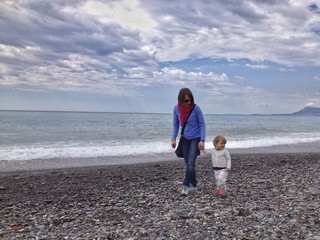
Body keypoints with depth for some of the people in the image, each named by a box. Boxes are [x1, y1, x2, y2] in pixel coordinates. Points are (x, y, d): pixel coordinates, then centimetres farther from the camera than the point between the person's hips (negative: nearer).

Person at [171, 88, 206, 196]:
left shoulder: (196, 108, -18)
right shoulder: (176, 109, -8)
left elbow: (202, 124, -12)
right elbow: (175, 125, 2)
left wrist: (202, 140, -18)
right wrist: (173, 139, -7)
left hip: (195, 138, -4)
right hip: (184, 139, 4)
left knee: (190, 163, -12)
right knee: (187, 163, 10)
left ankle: (185, 186, -5)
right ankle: (193, 184, 25)